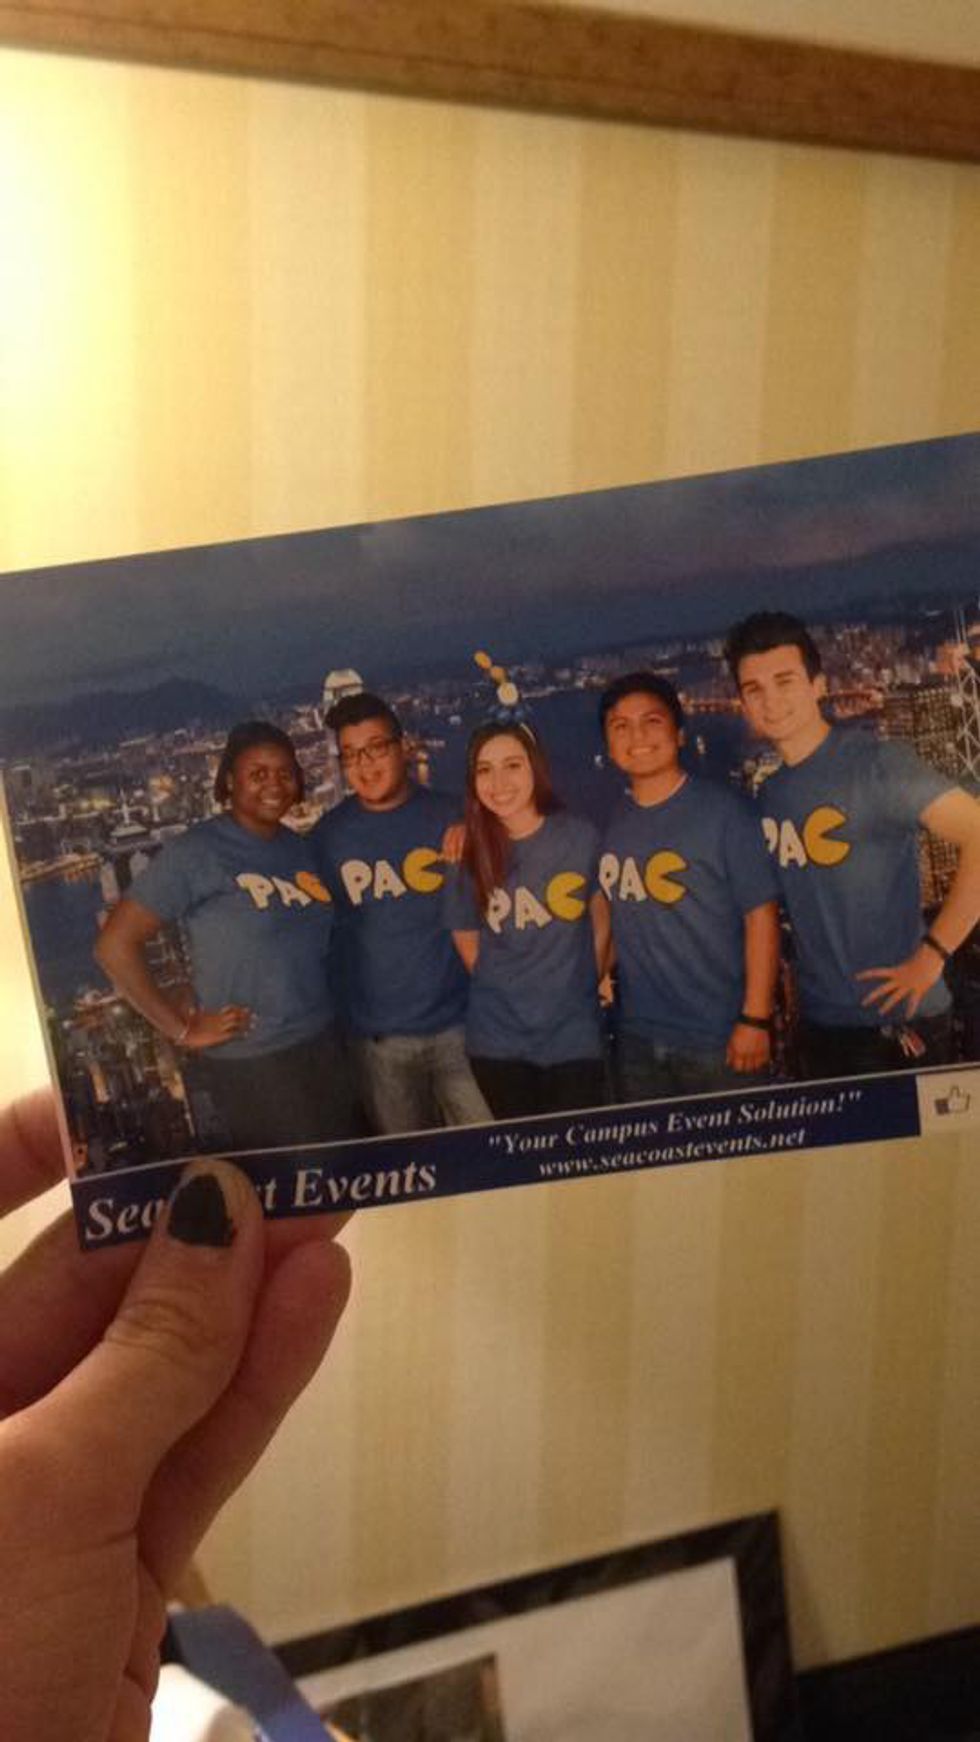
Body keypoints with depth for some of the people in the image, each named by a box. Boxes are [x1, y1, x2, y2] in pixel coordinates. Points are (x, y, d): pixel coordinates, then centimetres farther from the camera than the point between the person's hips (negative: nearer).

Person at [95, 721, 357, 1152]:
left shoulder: (300, 848, 8)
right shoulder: (196, 852, -12)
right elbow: (115, 944, -14)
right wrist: (181, 1029, -12)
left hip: (324, 1044, 6)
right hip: (250, 1062, -6)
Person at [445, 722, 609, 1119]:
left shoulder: (580, 837, -6)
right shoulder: (470, 854, -4)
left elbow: (601, 917, 6)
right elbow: (467, 940, 7)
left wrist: (586, 984, 8)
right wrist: (507, 994, 4)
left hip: (574, 1036, -1)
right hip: (497, 1041, 1)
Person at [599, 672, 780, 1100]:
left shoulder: (721, 810, -7)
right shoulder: (608, 824, 5)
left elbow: (761, 914, -9)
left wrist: (756, 1019, -13)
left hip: (719, 1037, -4)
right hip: (637, 1041, 4)